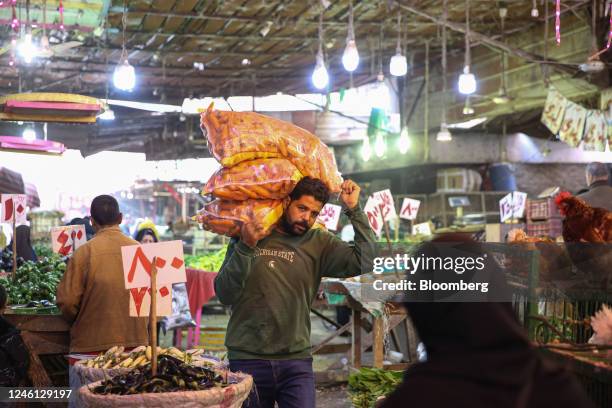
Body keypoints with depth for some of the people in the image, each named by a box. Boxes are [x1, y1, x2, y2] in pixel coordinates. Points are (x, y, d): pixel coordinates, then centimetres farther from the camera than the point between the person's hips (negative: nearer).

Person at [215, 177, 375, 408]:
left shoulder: (318, 243, 6)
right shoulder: (247, 237, 2)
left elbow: (366, 260, -6)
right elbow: (224, 295, -6)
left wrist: (354, 210, -7)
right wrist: (245, 247, -18)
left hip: (297, 361, 1)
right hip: (247, 359, 0)